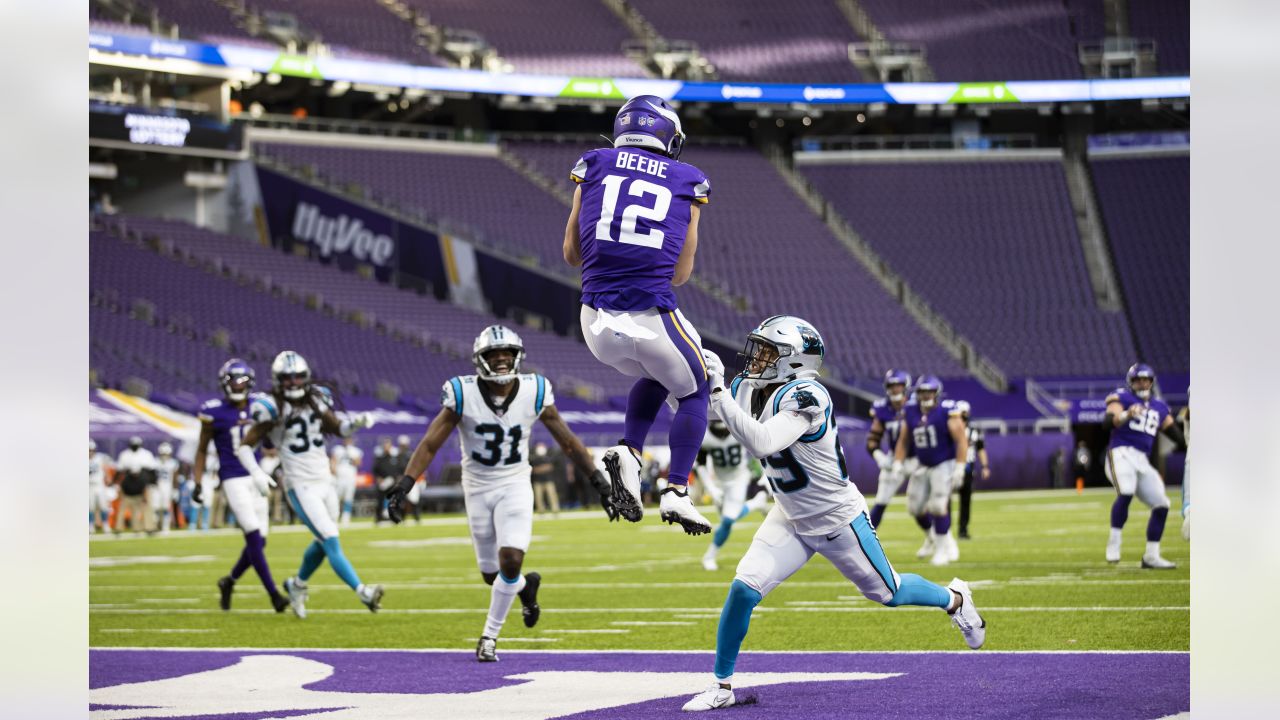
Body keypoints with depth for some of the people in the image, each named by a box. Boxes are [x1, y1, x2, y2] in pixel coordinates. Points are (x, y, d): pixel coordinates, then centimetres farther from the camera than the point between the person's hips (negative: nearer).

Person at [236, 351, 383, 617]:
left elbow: (338, 428, 20)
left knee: (323, 543, 18)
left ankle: (297, 585, 40)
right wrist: (256, 472, -24)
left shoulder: (316, 400, 5)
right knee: (332, 542, -15)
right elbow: (245, 446, -6)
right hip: (301, 488, -6)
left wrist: (358, 422, -1)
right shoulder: (273, 410, -10)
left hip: (325, 482, 6)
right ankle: (363, 592, -21)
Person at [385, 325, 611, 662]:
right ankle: (525, 586, 44)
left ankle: (490, 636, -1)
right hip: (478, 489, 1)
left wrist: (599, 481, -1)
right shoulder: (463, 394, -14)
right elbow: (430, 444, -12)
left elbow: (568, 441, 0)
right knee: (491, 573, 7)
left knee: (511, 559, -19)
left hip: (515, 486, 0)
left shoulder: (534, 392, -10)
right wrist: (405, 484, -24)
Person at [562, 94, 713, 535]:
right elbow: (681, 273, 10)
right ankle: (676, 492, 13)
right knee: (692, 393, 25)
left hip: (597, 321, 3)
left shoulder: (594, 166, 10)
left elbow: (572, 254, 13)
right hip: (652, 318, -3)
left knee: (655, 379, 32)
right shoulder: (686, 183, 7)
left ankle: (628, 453, 10)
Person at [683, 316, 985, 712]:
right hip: (791, 520, 6)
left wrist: (719, 392, -45)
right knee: (744, 589, -11)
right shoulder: (748, 390, -7)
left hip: (839, 520, -6)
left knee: (888, 593, 14)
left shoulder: (804, 396, -31)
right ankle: (722, 686, 0)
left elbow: (761, 443, -44)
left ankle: (954, 599, 44)